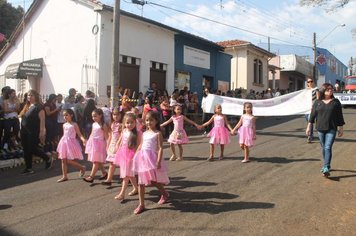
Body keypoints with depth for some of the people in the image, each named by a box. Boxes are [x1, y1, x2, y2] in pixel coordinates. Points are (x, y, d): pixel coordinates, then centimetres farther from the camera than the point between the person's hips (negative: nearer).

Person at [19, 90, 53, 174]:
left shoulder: (38, 107, -11)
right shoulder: (27, 106, 14)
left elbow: (42, 119, -17)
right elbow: (22, 117, 23)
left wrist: (42, 132, -22)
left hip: (33, 132, -8)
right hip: (25, 132, 8)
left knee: (33, 149, -5)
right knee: (26, 150, 9)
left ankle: (48, 159, 16)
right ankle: (28, 168, 18)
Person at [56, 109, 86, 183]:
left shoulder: (74, 124, -7)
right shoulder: (64, 125, 11)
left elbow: (79, 134, -10)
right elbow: (64, 135, 18)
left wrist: (83, 139, -29)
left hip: (71, 143, -6)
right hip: (64, 142, 6)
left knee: (69, 161, -9)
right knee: (63, 160, 5)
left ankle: (82, 168, 12)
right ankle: (64, 176, 14)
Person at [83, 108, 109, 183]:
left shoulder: (103, 125, -10)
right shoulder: (94, 124, 10)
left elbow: (106, 136, -10)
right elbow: (92, 134, 17)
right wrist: (88, 142, 13)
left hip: (99, 144, -7)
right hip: (93, 143, 8)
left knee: (96, 161, -6)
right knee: (98, 161, 13)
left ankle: (91, 176, -6)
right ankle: (104, 173, 28)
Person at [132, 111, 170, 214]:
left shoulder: (158, 134, -5)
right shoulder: (144, 133, 12)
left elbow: (160, 148, -12)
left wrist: (159, 161, -20)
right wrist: (135, 157, 14)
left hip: (152, 158, -6)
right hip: (142, 159, 6)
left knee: (154, 181, 4)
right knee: (141, 182, 5)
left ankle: (165, 194, 33)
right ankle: (141, 204, 13)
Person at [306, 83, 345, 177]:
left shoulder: (336, 102, 1)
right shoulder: (317, 102, 3)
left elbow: (340, 116, 4)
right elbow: (313, 115, 5)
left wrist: (341, 128, 5)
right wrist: (309, 126, 2)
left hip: (331, 129, -2)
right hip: (320, 129, 2)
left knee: (328, 148, -12)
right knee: (323, 148, 13)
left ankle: (326, 168, -11)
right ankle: (327, 165, 29)